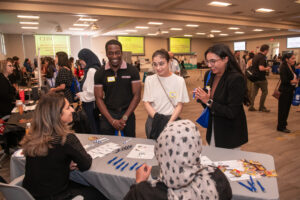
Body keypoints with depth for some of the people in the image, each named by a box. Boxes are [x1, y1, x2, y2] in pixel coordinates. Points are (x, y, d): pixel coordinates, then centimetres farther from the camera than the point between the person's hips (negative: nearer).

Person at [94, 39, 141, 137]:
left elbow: (137, 96, -5)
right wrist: (112, 120, -10)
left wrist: (124, 118, -10)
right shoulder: (100, 73, -1)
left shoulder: (132, 70, -4)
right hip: (108, 114, 1)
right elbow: (99, 98, -1)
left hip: (127, 113, 0)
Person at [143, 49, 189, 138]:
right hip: (153, 121, 2)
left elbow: (179, 105, -3)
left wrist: (170, 122, -17)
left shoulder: (179, 80, -4)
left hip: (172, 119, -1)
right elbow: (146, 102, 1)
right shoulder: (149, 80, 1)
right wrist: (156, 117, -15)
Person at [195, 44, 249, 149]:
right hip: (212, 130, 6)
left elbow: (232, 112, -22)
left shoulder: (236, 78, -21)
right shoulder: (209, 75, -1)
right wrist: (200, 97, -12)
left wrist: (209, 102, -25)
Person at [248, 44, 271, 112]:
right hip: (261, 78, -8)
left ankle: (251, 106, 9)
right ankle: (261, 107, 13)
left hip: (255, 77, 8)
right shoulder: (262, 57, -18)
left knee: (254, 92, 9)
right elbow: (261, 68, -29)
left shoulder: (255, 56, 10)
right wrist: (267, 68, -9)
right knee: (264, 92, 6)